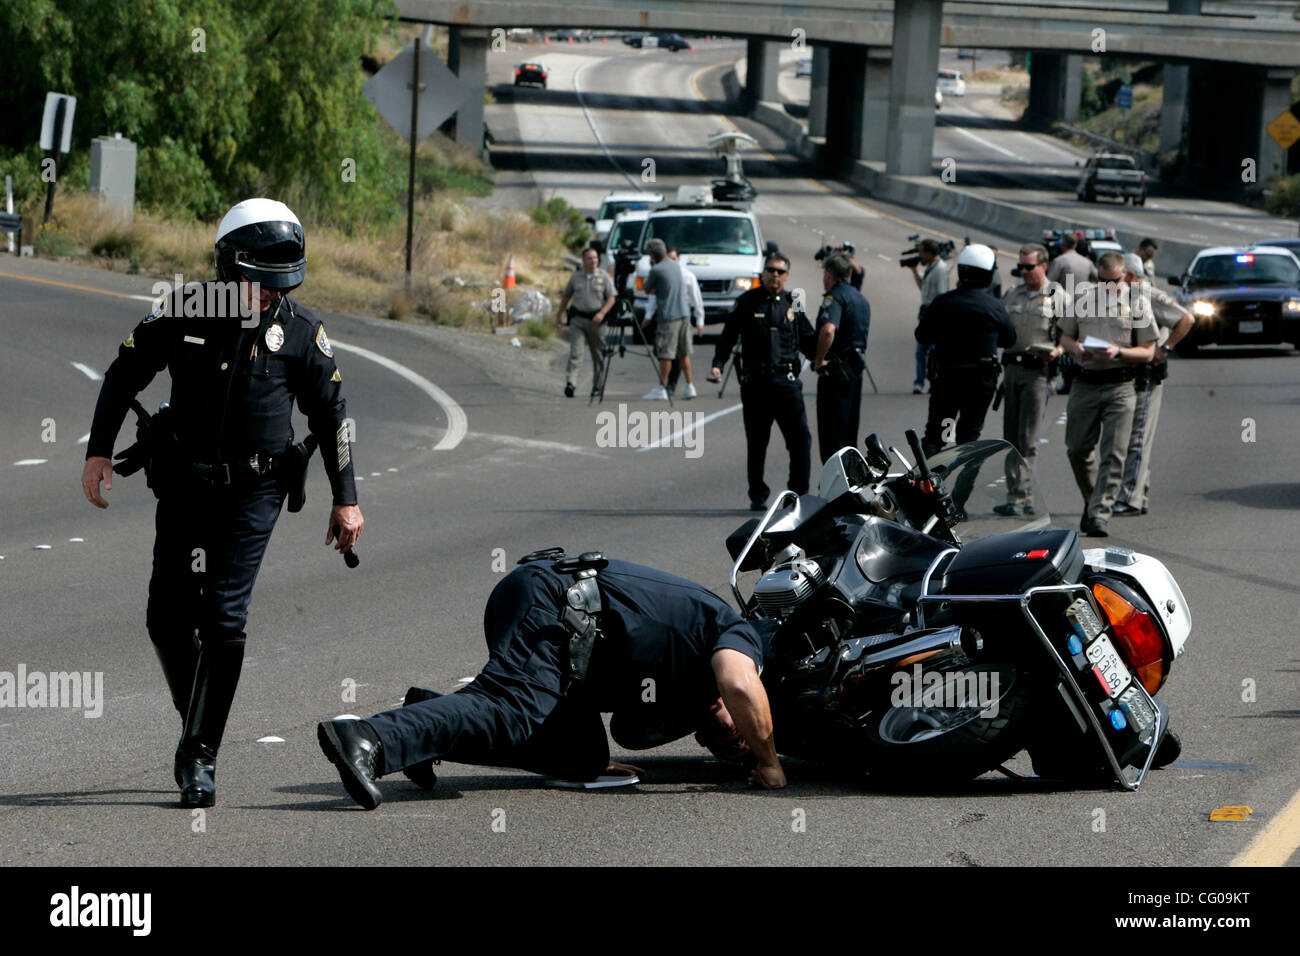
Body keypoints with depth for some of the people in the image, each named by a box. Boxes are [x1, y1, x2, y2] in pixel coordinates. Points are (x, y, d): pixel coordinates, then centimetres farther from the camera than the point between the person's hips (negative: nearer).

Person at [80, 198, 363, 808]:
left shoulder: (301, 332, -3)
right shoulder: (183, 314, -4)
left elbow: (331, 414, 7)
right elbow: (124, 375, 7)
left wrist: (346, 499, 7)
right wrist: (99, 453, 2)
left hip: (253, 490, -2)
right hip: (184, 483, 2)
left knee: (223, 619, -11)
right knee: (167, 618, 1)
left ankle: (200, 756, -6)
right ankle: (198, 721, 25)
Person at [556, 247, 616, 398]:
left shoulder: (604, 277, 1)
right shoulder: (576, 276, 7)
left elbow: (611, 299, -2)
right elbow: (566, 296, 17)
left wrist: (602, 313, -17)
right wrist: (559, 314, 15)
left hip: (596, 320, 0)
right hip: (577, 319, 0)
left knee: (598, 356, 7)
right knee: (575, 353, -12)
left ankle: (597, 385, 18)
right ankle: (570, 383, -20)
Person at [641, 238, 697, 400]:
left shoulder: (657, 270, -10)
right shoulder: (675, 266, 13)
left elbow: (648, 290, 4)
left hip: (668, 315, -7)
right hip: (684, 313, 7)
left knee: (665, 353, -3)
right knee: (684, 353, 11)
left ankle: (662, 388, -2)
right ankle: (690, 386, 9)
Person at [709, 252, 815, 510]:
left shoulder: (793, 304, 12)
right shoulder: (747, 302, 4)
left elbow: (807, 341, 18)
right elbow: (728, 336, 3)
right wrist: (718, 365, -10)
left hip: (786, 380, 1)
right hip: (755, 382, -1)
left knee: (800, 437, -8)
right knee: (756, 442, 5)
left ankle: (799, 491, -1)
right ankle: (757, 496, 14)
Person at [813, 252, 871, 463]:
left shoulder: (834, 297, -14)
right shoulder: (861, 298, 16)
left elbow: (828, 330, -32)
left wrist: (819, 359, -21)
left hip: (836, 371, -9)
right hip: (857, 367, 9)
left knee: (831, 435, -6)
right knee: (849, 433, 16)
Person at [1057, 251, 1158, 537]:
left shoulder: (1137, 303, 2)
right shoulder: (1082, 298, 9)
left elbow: (1148, 352, 1)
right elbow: (1065, 336, 16)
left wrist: (1118, 352, -16)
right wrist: (1076, 348, -8)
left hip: (1120, 387, -3)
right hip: (1085, 383, 3)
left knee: (1112, 455, -10)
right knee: (1078, 450, 7)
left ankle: (1099, 513, -11)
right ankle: (1091, 500, 29)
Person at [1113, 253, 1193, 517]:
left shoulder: (1151, 298, -12)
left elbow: (1186, 319, -17)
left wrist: (1164, 348, -18)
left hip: (1146, 374, -9)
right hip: (1123, 374, 9)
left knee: (1137, 439, -9)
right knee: (1125, 437, 10)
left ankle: (1131, 500, -10)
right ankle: (1141, 498, 16)